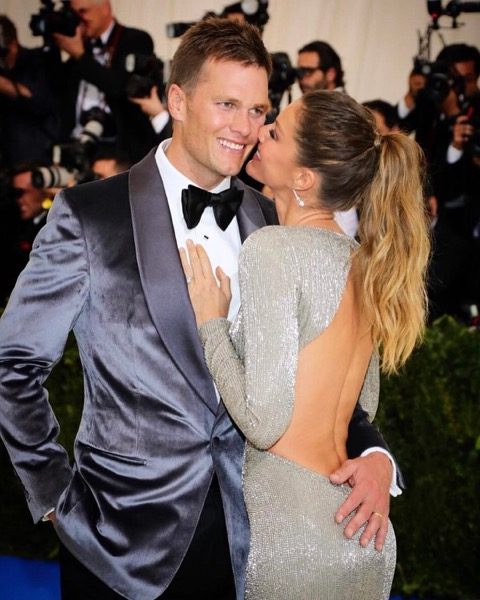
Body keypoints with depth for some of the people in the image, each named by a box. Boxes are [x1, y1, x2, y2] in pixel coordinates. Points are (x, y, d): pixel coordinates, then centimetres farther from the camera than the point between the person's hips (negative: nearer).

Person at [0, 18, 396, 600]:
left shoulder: (270, 222, 5)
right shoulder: (88, 216, -8)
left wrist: (372, 452, -5)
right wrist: (54, 496, -4)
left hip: (245, 534, 4)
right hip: (125, 542, -3)